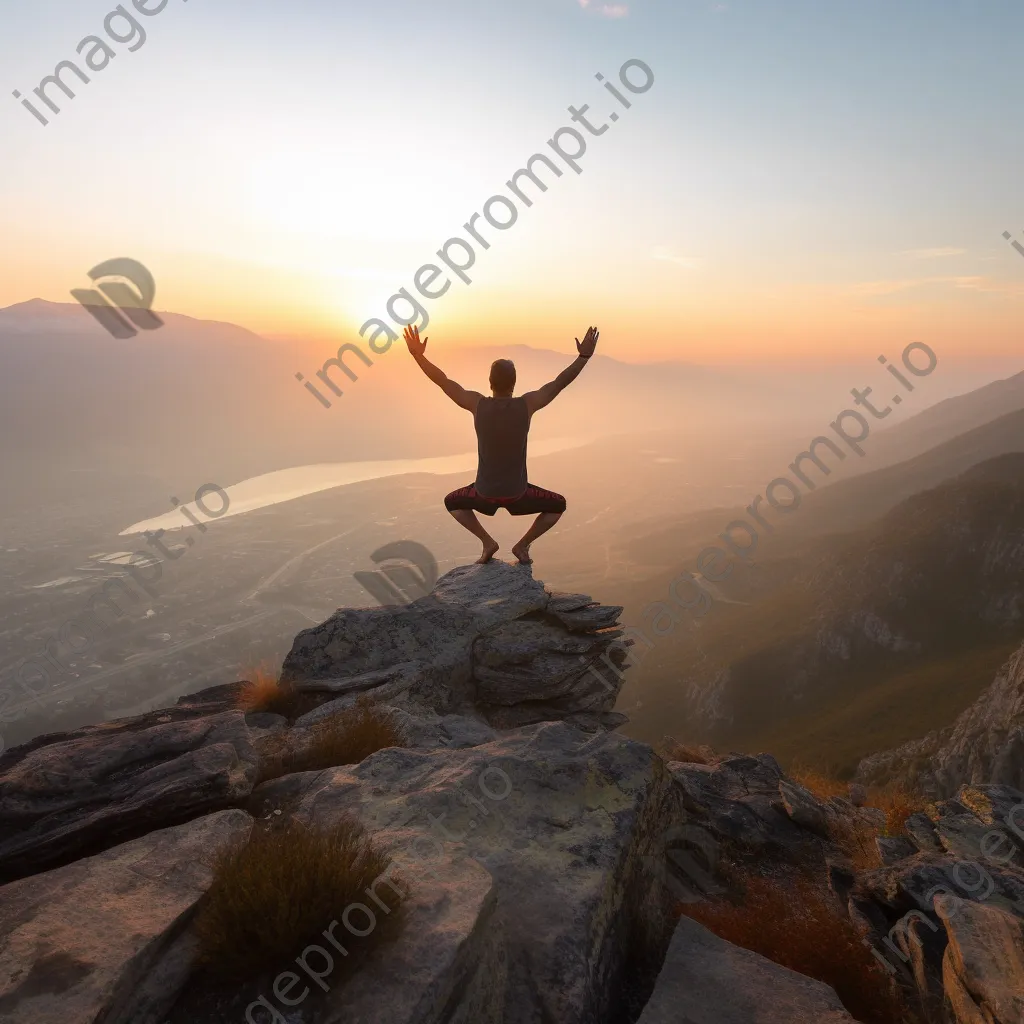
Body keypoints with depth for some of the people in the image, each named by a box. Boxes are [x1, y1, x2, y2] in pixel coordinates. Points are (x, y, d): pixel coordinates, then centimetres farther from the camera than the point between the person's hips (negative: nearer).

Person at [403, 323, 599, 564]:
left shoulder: (478, 404, -13)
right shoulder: (527, 404, -14)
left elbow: (443, 381, -5)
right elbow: (559, 383, -3)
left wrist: (418, 354, 3)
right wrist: (584, 356, 4)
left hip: (485, 492, 1)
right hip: (517, 493, -1)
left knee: (452, 503, 32)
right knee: (558, 505, 25)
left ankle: (487, 541, 19)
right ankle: (522, 545, 16)